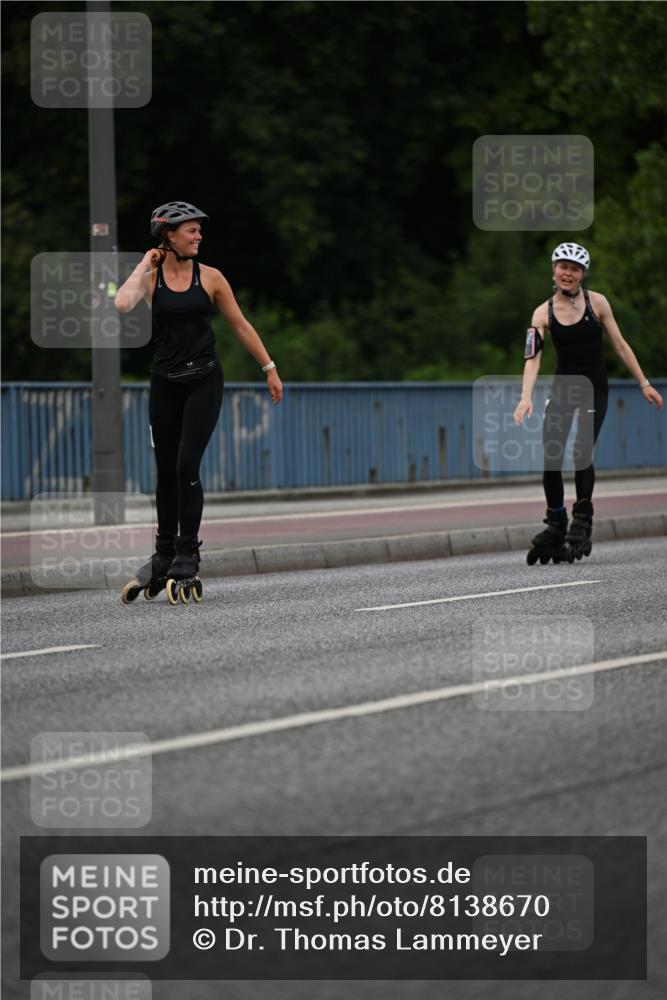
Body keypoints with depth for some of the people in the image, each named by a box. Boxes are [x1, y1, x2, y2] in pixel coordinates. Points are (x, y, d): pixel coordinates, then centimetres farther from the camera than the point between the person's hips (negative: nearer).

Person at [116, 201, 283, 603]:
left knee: (186, 466, -13)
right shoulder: (150, 278, -1)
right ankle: (164, 559, 22)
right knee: (166, 473, 8)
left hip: (204, 381, -1)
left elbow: (240, 325, 8)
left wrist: (270, 368, 9)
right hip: (166, 384, 1)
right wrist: (144, 265, -10)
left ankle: (187, 560, -7)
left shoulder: (209, 277, 1)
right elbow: (122, 304, -22)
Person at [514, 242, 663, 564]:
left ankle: (582, 522, 1)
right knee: (550, 458, -7)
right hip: (562, 388, 2)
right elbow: (532, 356, -13)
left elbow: (620, 345, 3)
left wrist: (644, 383, 3)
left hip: (594, 388, -2)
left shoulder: (596, 303, -3)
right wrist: (526, 397, -27)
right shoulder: (543, 313, -3)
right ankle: (555, 526, 11)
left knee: (582, 454, -16)